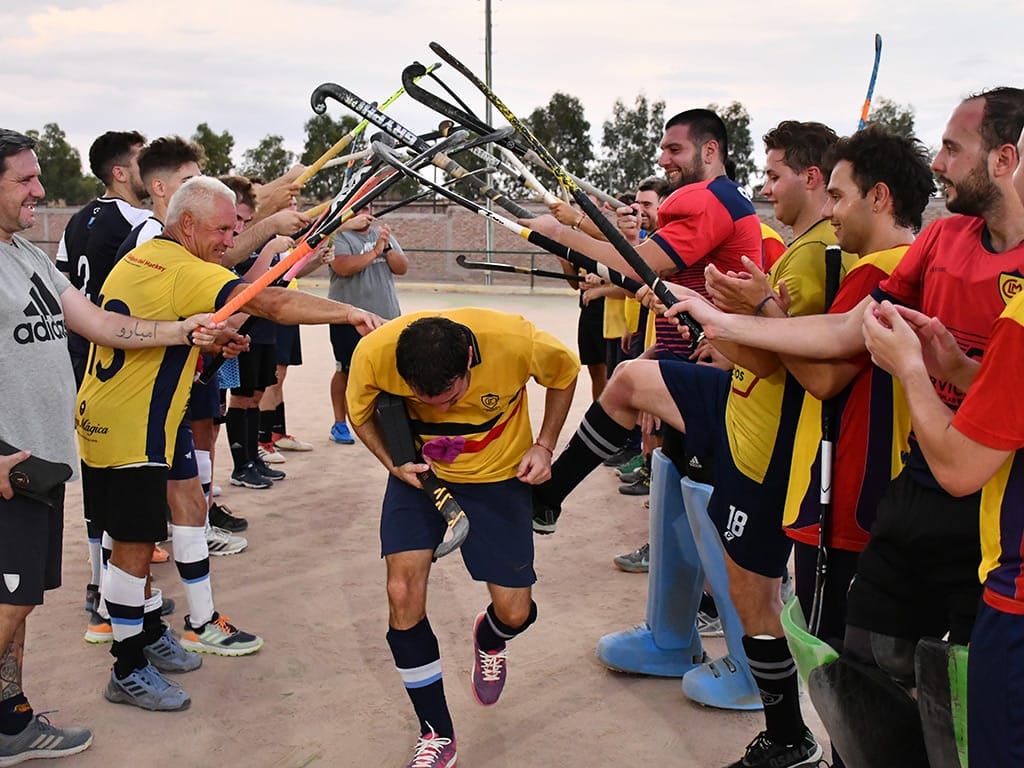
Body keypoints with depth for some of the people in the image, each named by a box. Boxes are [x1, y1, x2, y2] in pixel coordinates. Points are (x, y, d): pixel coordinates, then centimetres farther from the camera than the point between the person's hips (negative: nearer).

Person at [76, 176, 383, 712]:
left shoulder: (137, 259, 10)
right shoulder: (185, 271, -19)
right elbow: (273, 304, -30)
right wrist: (352, 313, -31)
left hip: (98, 421, 10)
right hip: (132, 432, -10)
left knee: (132, 540, 19)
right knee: (134, 546, -2)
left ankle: (148, 632, 33)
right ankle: (129, 672, 8)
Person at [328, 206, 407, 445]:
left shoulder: (382, 234, 14)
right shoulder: (338, 236, -4)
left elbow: (402, 267, 7)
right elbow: (343, 267, -21)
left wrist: (387, 248, -10)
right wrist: (374, 251, -18)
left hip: (386, 315, 5)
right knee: (346, 371, 3)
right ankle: (339, 424, 15)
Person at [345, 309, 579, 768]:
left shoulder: (516, 342, -32)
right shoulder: (374, 353, -30)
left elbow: (564, 372, -7)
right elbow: (360, 414, -6)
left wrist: (544, 446, -12)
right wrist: (394, 463, -21)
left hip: (498, 474, 0)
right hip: (418, 473, 1)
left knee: (515, 612, -1)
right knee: (403, 595, -13)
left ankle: (489, 642, 40)